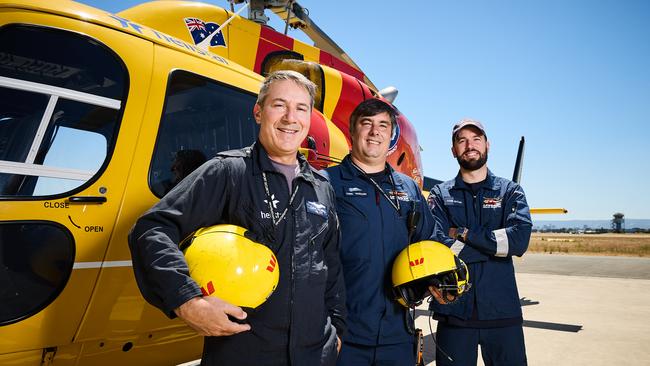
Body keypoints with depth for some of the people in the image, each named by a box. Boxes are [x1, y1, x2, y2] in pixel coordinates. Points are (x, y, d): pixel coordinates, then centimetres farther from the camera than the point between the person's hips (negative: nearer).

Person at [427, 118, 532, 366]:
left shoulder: (510, 191, 7)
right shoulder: (440, 194, 4)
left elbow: (520, 239, -11)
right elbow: (438, 246, -13)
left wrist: (465, 233, -12)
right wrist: (498, 243, -11)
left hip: (503, 311, 1)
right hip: (453, 312, -1)